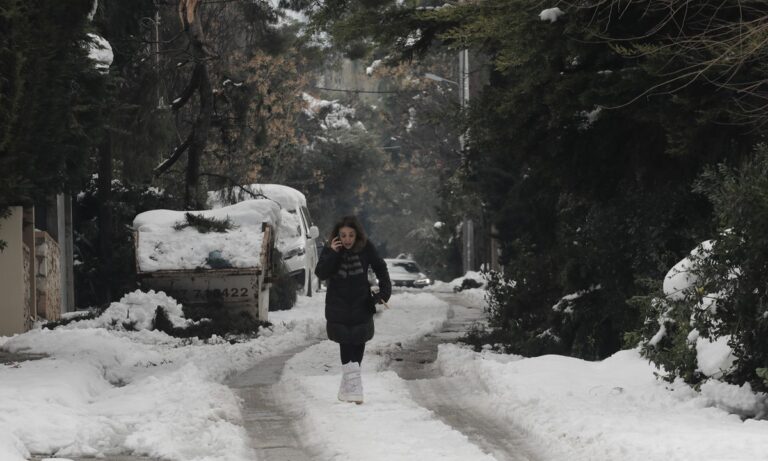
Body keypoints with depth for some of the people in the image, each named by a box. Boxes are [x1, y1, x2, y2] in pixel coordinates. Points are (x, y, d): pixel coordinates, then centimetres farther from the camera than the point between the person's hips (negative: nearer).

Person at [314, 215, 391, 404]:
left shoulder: (366, 248, -7)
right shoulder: (330, 250, -8)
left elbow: (380, 268, 4)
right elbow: (320, 273, -15)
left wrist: (385, 289, -6)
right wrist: (332, 254, -25)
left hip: (361, 304, 1)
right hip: (338, 306, -1)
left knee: (359, 342, 4)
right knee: (345, 343, -6)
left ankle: (348, 383, 16)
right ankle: (353, 383, -6)